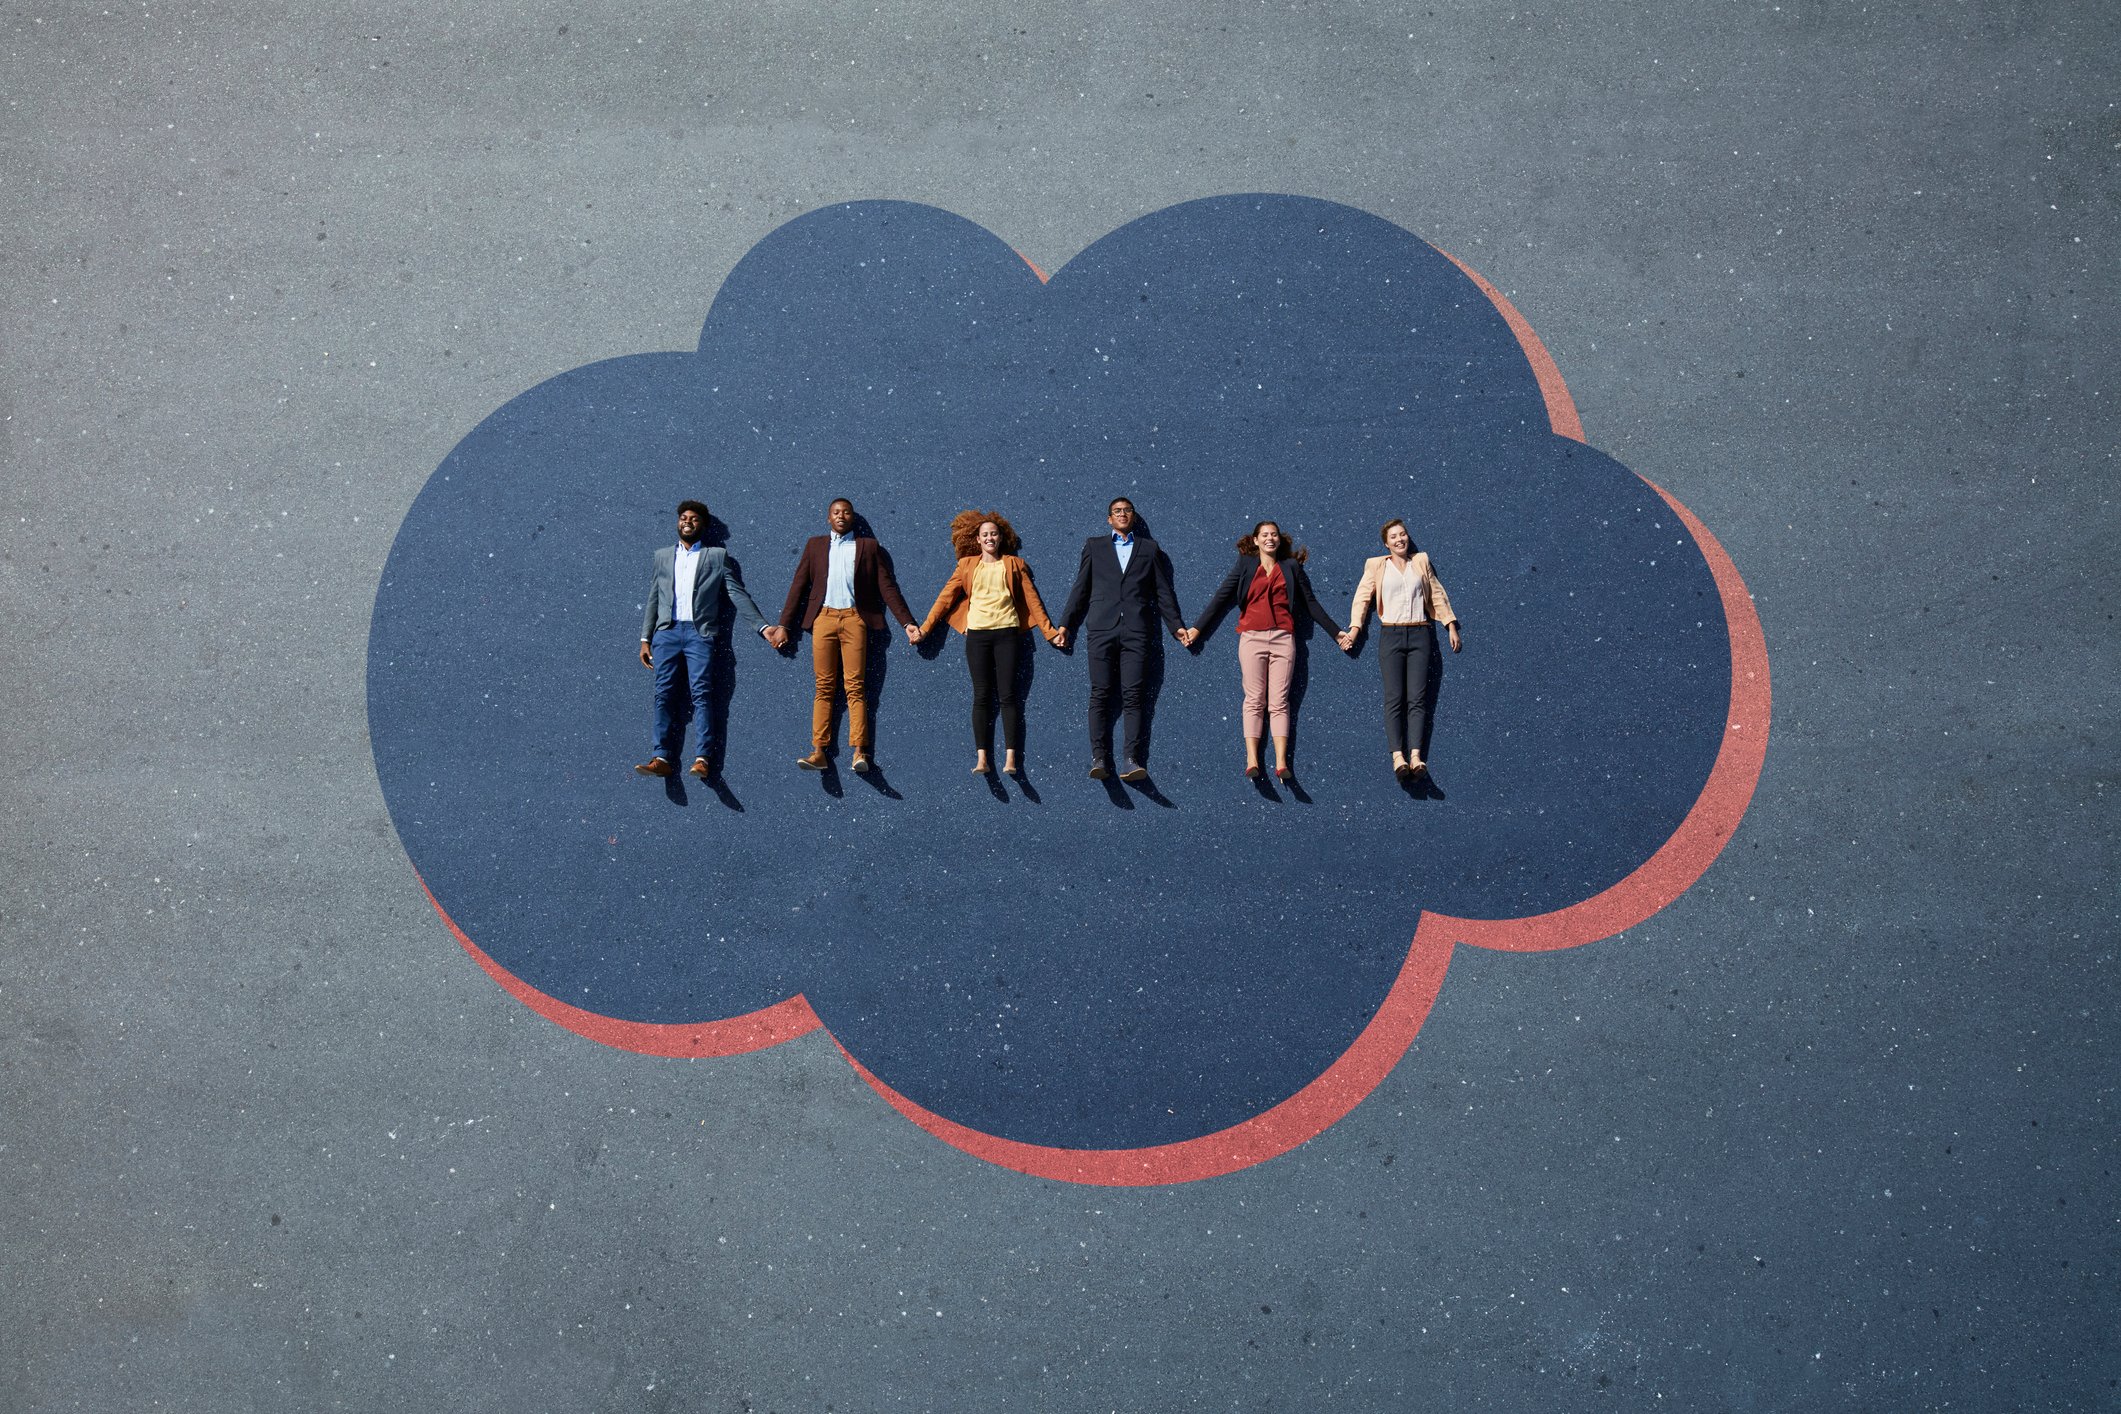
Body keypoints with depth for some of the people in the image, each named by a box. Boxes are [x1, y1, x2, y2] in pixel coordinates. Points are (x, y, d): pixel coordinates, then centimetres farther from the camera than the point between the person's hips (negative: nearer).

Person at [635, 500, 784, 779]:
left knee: (701, 693, -13)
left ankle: (703, 759, -19)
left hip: (700, 632, -3)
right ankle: (662, 758, -11)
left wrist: (763, 627, -5)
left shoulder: (717, 556, 12)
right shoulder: (662, 556, 21)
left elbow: (738, 595, 6)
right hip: (667, 632, 3)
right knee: (664, 694, -7)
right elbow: (653, 599, 20)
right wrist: (645, 638, 11)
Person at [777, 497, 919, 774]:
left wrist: (907, 622, 1)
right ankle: (819, 752, -5)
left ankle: (860, 752, -13)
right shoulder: (815, 545, 16)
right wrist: (784, 625, 7)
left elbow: (887, 587, 9)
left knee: (855, 687, -8)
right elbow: (799, 586, 14)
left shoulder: (868, 546, 12)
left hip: (854, 619, -2)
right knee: (824, 687, -2)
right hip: (823, 618, 2)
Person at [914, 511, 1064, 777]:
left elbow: (1031, 598, 11)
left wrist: (1048, 630, 6)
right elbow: (946, 597, 11)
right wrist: (925, 627, 4)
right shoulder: (967, 565, 14)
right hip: (977, 634, 1)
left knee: (1007, 695, -6)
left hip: (1007, 632, -1)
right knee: (981, 695, -4)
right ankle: (982, 759, -7)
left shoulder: (1014, 564, 13)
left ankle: (1011, 758, -9)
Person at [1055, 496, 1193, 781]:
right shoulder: (1094, 546, 18)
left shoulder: (1149, 549, 18)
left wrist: (1177, 626, 10)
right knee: (1100, 694, -6)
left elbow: (1163, 592, 18)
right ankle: (1099, 758, -8)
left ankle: (1133, 760, -14)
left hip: (1136, 630, 0)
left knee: (1134, 695, -9)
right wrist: (1065, 625, 11)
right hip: (1101, 628, 0)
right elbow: (1080, 589, 16)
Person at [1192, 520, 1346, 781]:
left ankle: (1281, 763, -15)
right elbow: (1221, 597, 9)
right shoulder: (1245, 565, 12)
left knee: (1279, 702, -6)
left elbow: (1311, 603, 16)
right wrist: (1197, 628, 3)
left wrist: (1336, 632, 14)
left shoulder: (1291, 567, 15)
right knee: (1254, 701, -5)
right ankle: (1252, 762, -13)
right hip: (1252, 637, 0)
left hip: (1283, 638, 1)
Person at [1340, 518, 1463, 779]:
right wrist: (1354, 630, -6)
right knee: (1394, 698, -11)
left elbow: (1437, 595, 19)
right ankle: (1398, 757, -21)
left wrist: (1452, 627, 15)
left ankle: (1415, 756, -20)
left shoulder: (1421, 561, 15)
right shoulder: (1376, 565, 11)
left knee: (1417, 698, -9)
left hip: (1419, 634, 1)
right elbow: (1362, 598, 6)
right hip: (1391, 635, -1)